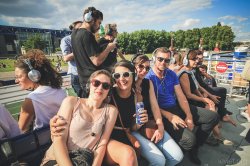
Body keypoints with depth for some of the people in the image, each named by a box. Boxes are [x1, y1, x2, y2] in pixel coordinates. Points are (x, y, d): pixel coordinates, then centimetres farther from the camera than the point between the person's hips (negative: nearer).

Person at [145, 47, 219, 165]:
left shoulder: (171, 74, 8)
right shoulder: (148, 78, -12)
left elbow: (181, 96, 3)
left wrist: (189, 116, -9)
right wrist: (170, 116, -25)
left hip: (177, 107, 8)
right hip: (162, 113, -7)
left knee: (212, 117, 4)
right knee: (188, 139, -28)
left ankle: (194, 147, 17)